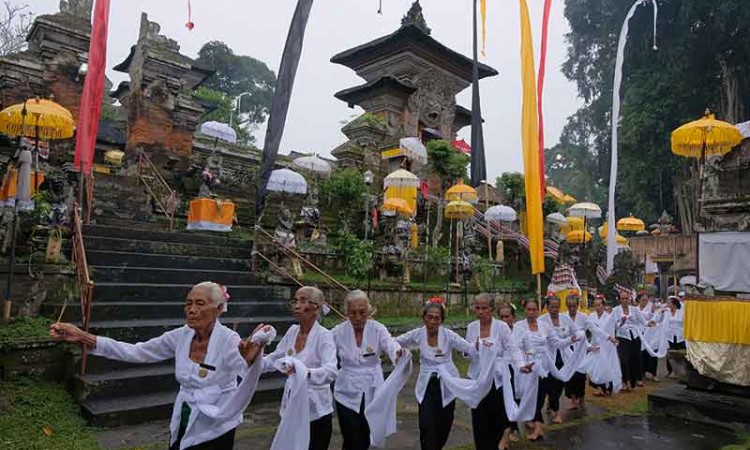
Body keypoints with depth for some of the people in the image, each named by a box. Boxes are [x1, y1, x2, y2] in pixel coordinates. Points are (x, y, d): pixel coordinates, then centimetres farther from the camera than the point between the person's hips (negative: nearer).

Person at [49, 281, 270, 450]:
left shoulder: (229, 340, -21)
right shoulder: (180, 337, -5)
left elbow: (250, 382, -32)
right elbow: (135, 352, -4)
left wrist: (250, 361, -56)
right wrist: (83, 338, -12)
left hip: (216, 431, -5)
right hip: (182, 427, 5)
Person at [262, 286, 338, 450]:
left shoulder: (324, 336, -17)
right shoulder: (292, 331, 2)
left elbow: (331, 371, -31)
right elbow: (273, 359, 10)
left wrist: (306, 372, -49)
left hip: (315, 411, -5)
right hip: (291, 406, 6)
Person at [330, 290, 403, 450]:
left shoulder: (378, 329, -9)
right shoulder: (338, 332, -7)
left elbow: (391, 345, -25)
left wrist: (399, 353, -47)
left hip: (372, 392, 1)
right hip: (347, 394, -1)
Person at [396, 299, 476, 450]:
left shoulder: (448, 334, -12)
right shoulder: (418, 334, -7)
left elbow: (469, 349, -18)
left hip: (446, 384, 0)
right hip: (427, 385, 0)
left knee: (444, 424, 13)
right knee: (427, 426, -9)